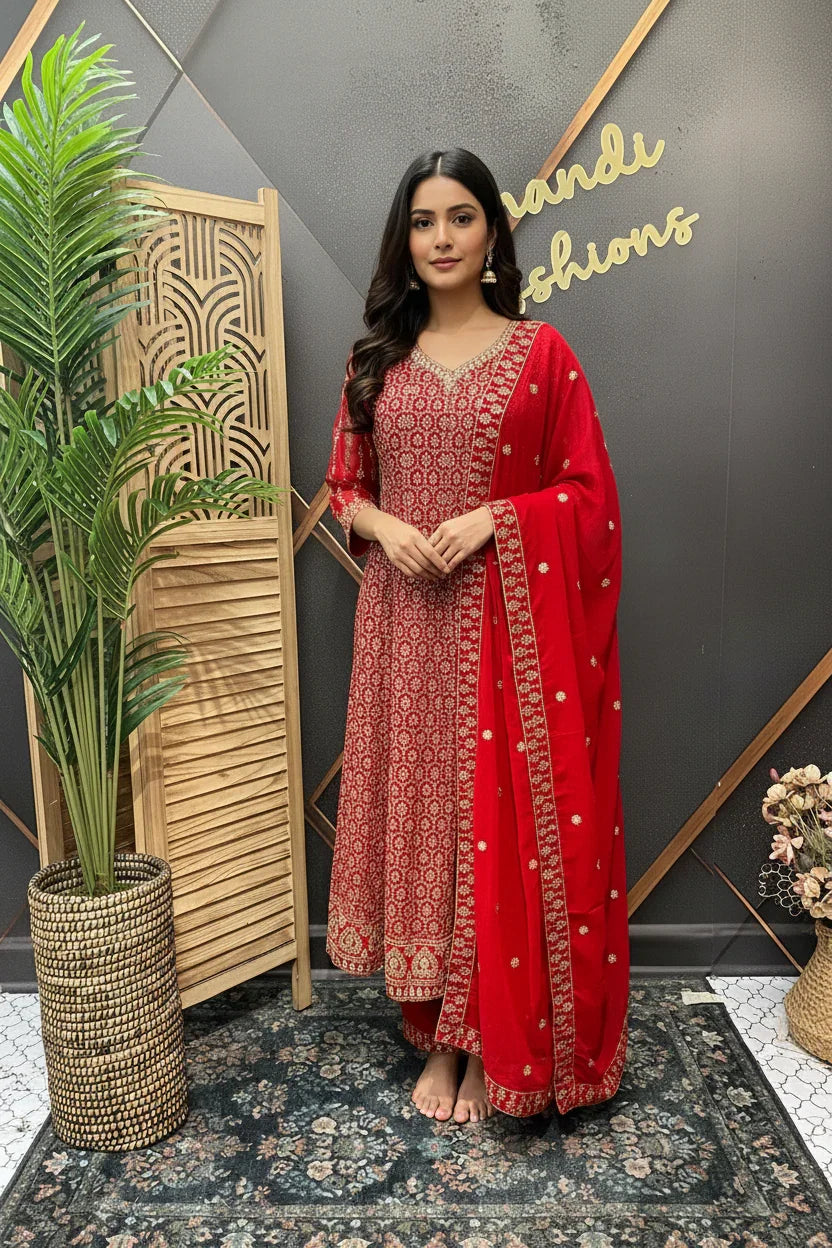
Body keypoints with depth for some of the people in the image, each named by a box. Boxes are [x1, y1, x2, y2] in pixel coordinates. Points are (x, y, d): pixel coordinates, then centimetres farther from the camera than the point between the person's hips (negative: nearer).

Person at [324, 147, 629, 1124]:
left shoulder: (540, 351, 2)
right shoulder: (377, 359, 11)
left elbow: (588, 493, 1)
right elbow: (343, 487, 13)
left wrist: (492, 518, -15)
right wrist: (383, 525, -8)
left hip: (511, 622, -2)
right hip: (406, 623, 3)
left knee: (508, 818, 2)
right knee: (417, 813, 7)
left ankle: (501, 1049, 22)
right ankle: (439, 1036, 26)